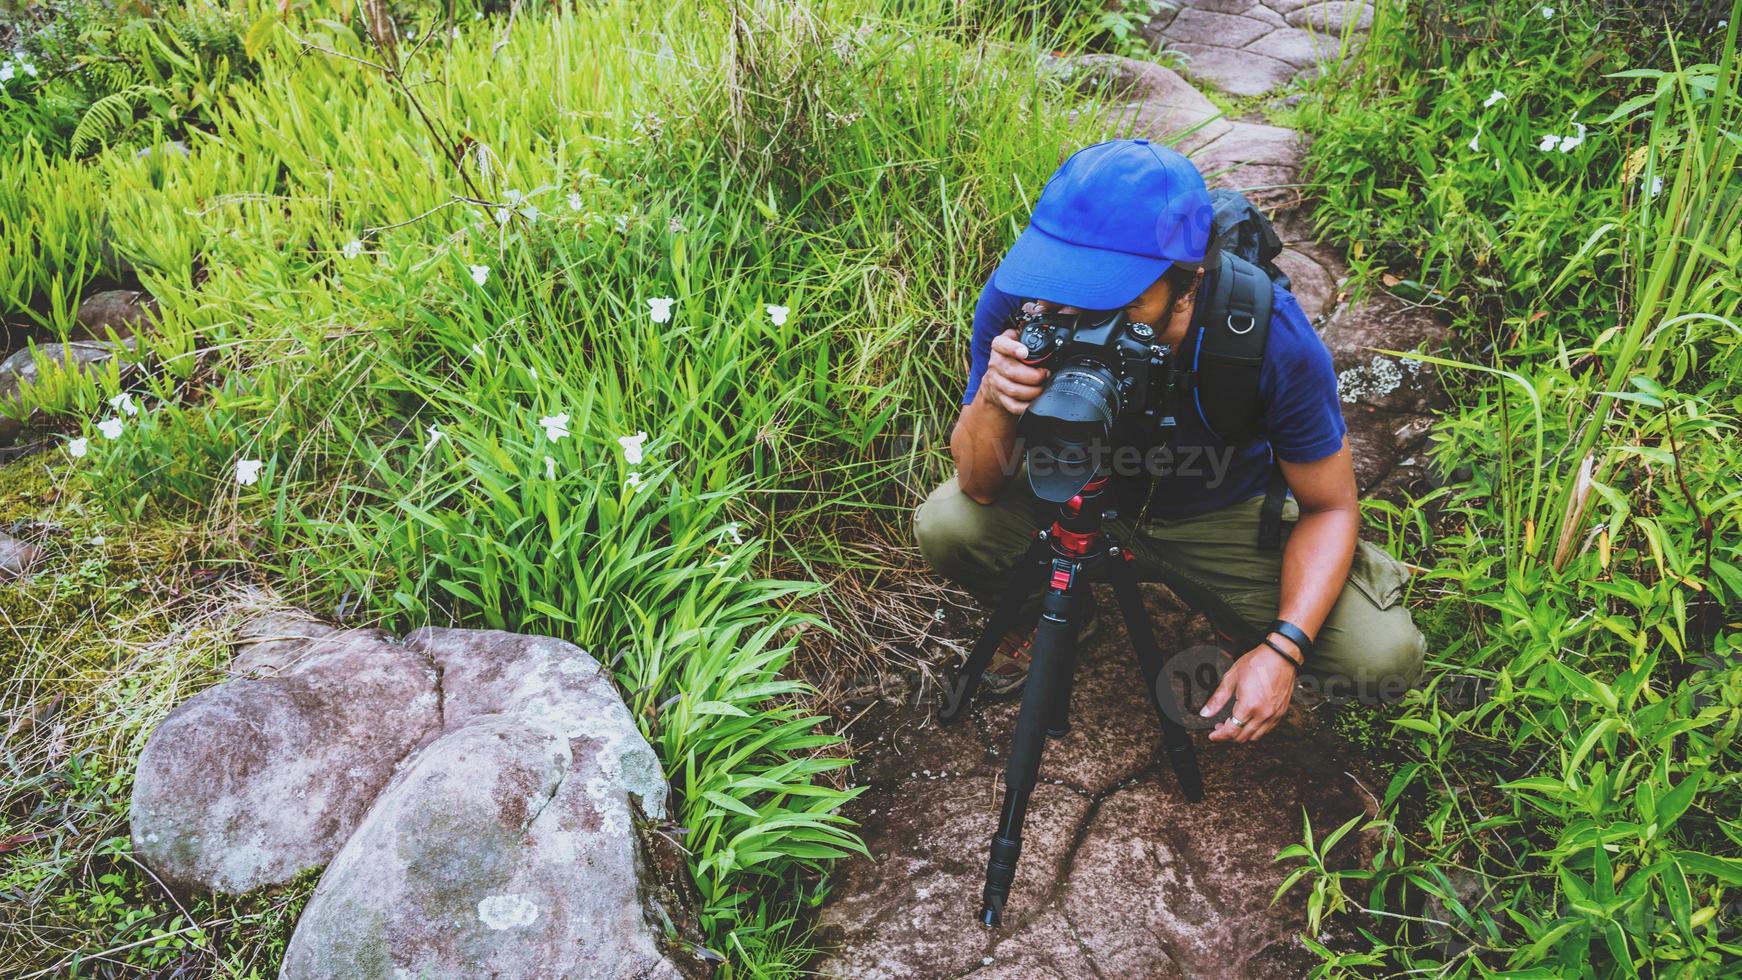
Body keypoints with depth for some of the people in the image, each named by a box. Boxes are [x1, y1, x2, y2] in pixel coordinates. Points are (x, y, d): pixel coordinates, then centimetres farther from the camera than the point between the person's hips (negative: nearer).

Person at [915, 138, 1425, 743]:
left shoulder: (1270, 336, -32)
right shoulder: (1015, 300, -28)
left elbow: (1329, 508, -17)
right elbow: (981, 487, -19)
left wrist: (1283, 650, -32)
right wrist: (992, 400, -42)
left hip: (1222, 517, -1)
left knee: (1384, 658, -21)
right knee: (945, 528, -26)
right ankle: (1046, 615, 11)